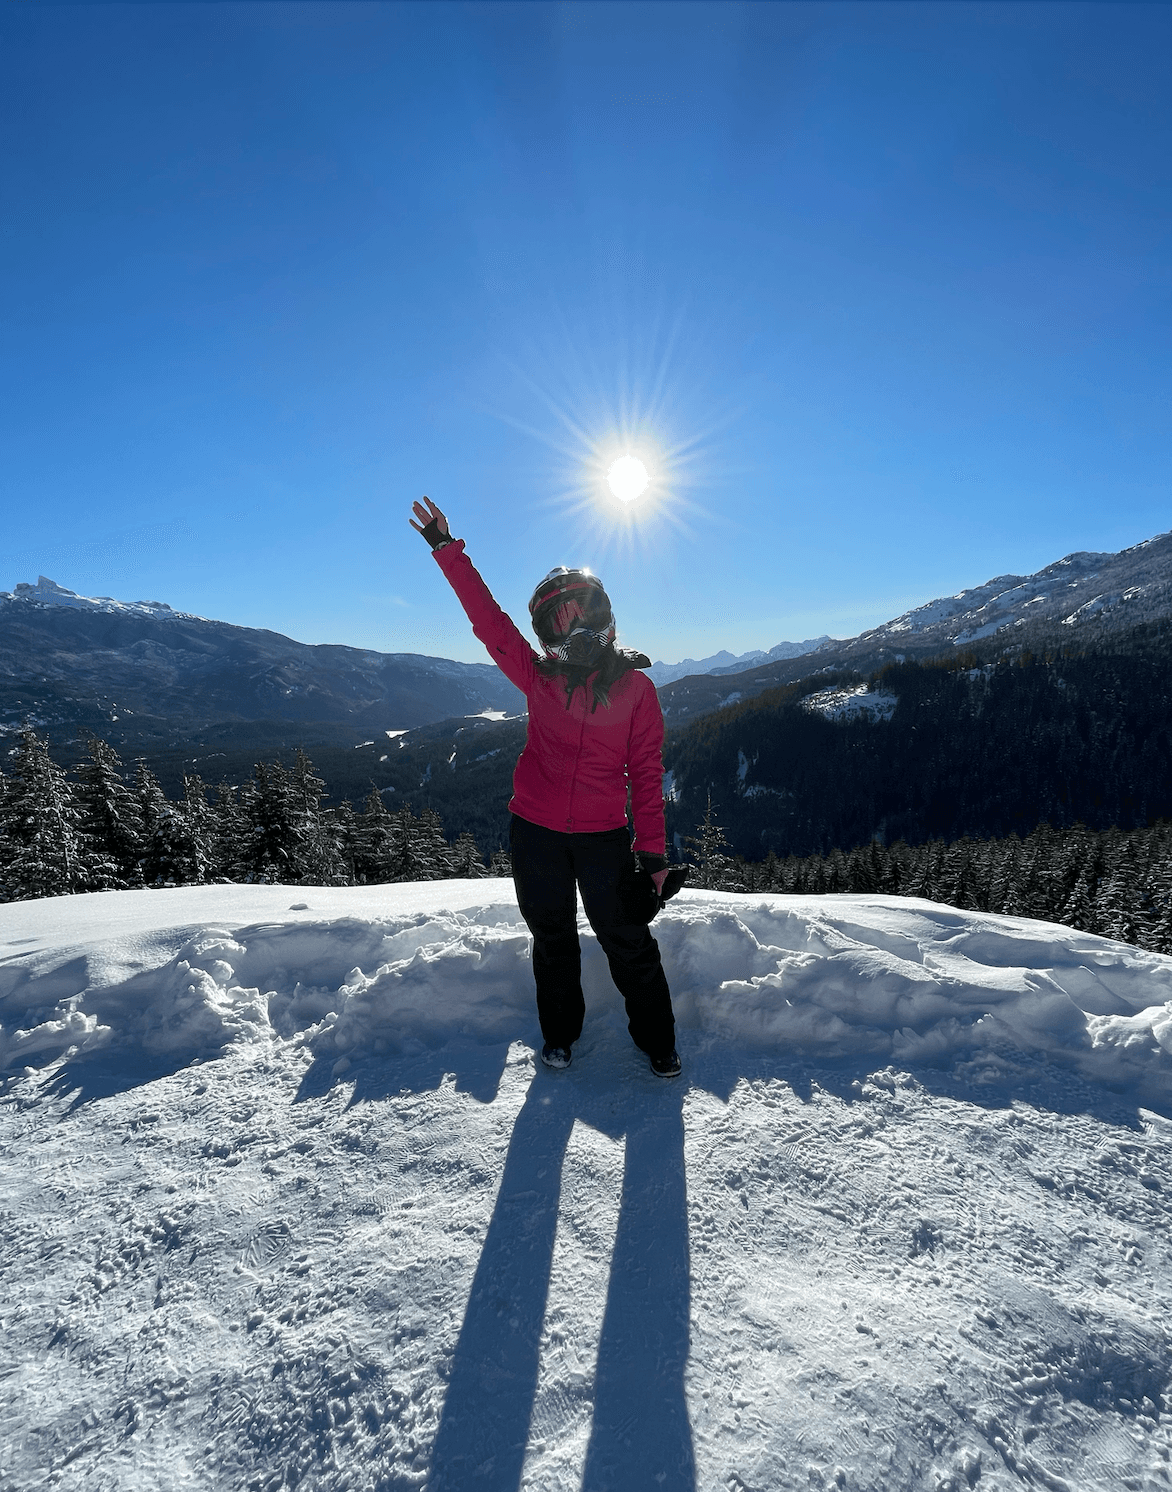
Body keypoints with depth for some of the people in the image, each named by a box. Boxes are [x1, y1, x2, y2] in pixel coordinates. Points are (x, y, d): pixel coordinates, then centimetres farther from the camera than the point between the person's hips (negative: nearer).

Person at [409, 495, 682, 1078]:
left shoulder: (636, 687, -3)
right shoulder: (538, 678, 1)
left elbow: (646, 774, -3)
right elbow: (487, 619, 0)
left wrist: (652, 851, -5)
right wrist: (448, 549, -2)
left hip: (604, 837, -1)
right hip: (536, 832, 2)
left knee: (628, 941, 7)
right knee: (552, 940, 16)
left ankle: (657, 1041, 29)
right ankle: (559, 1034, 38)